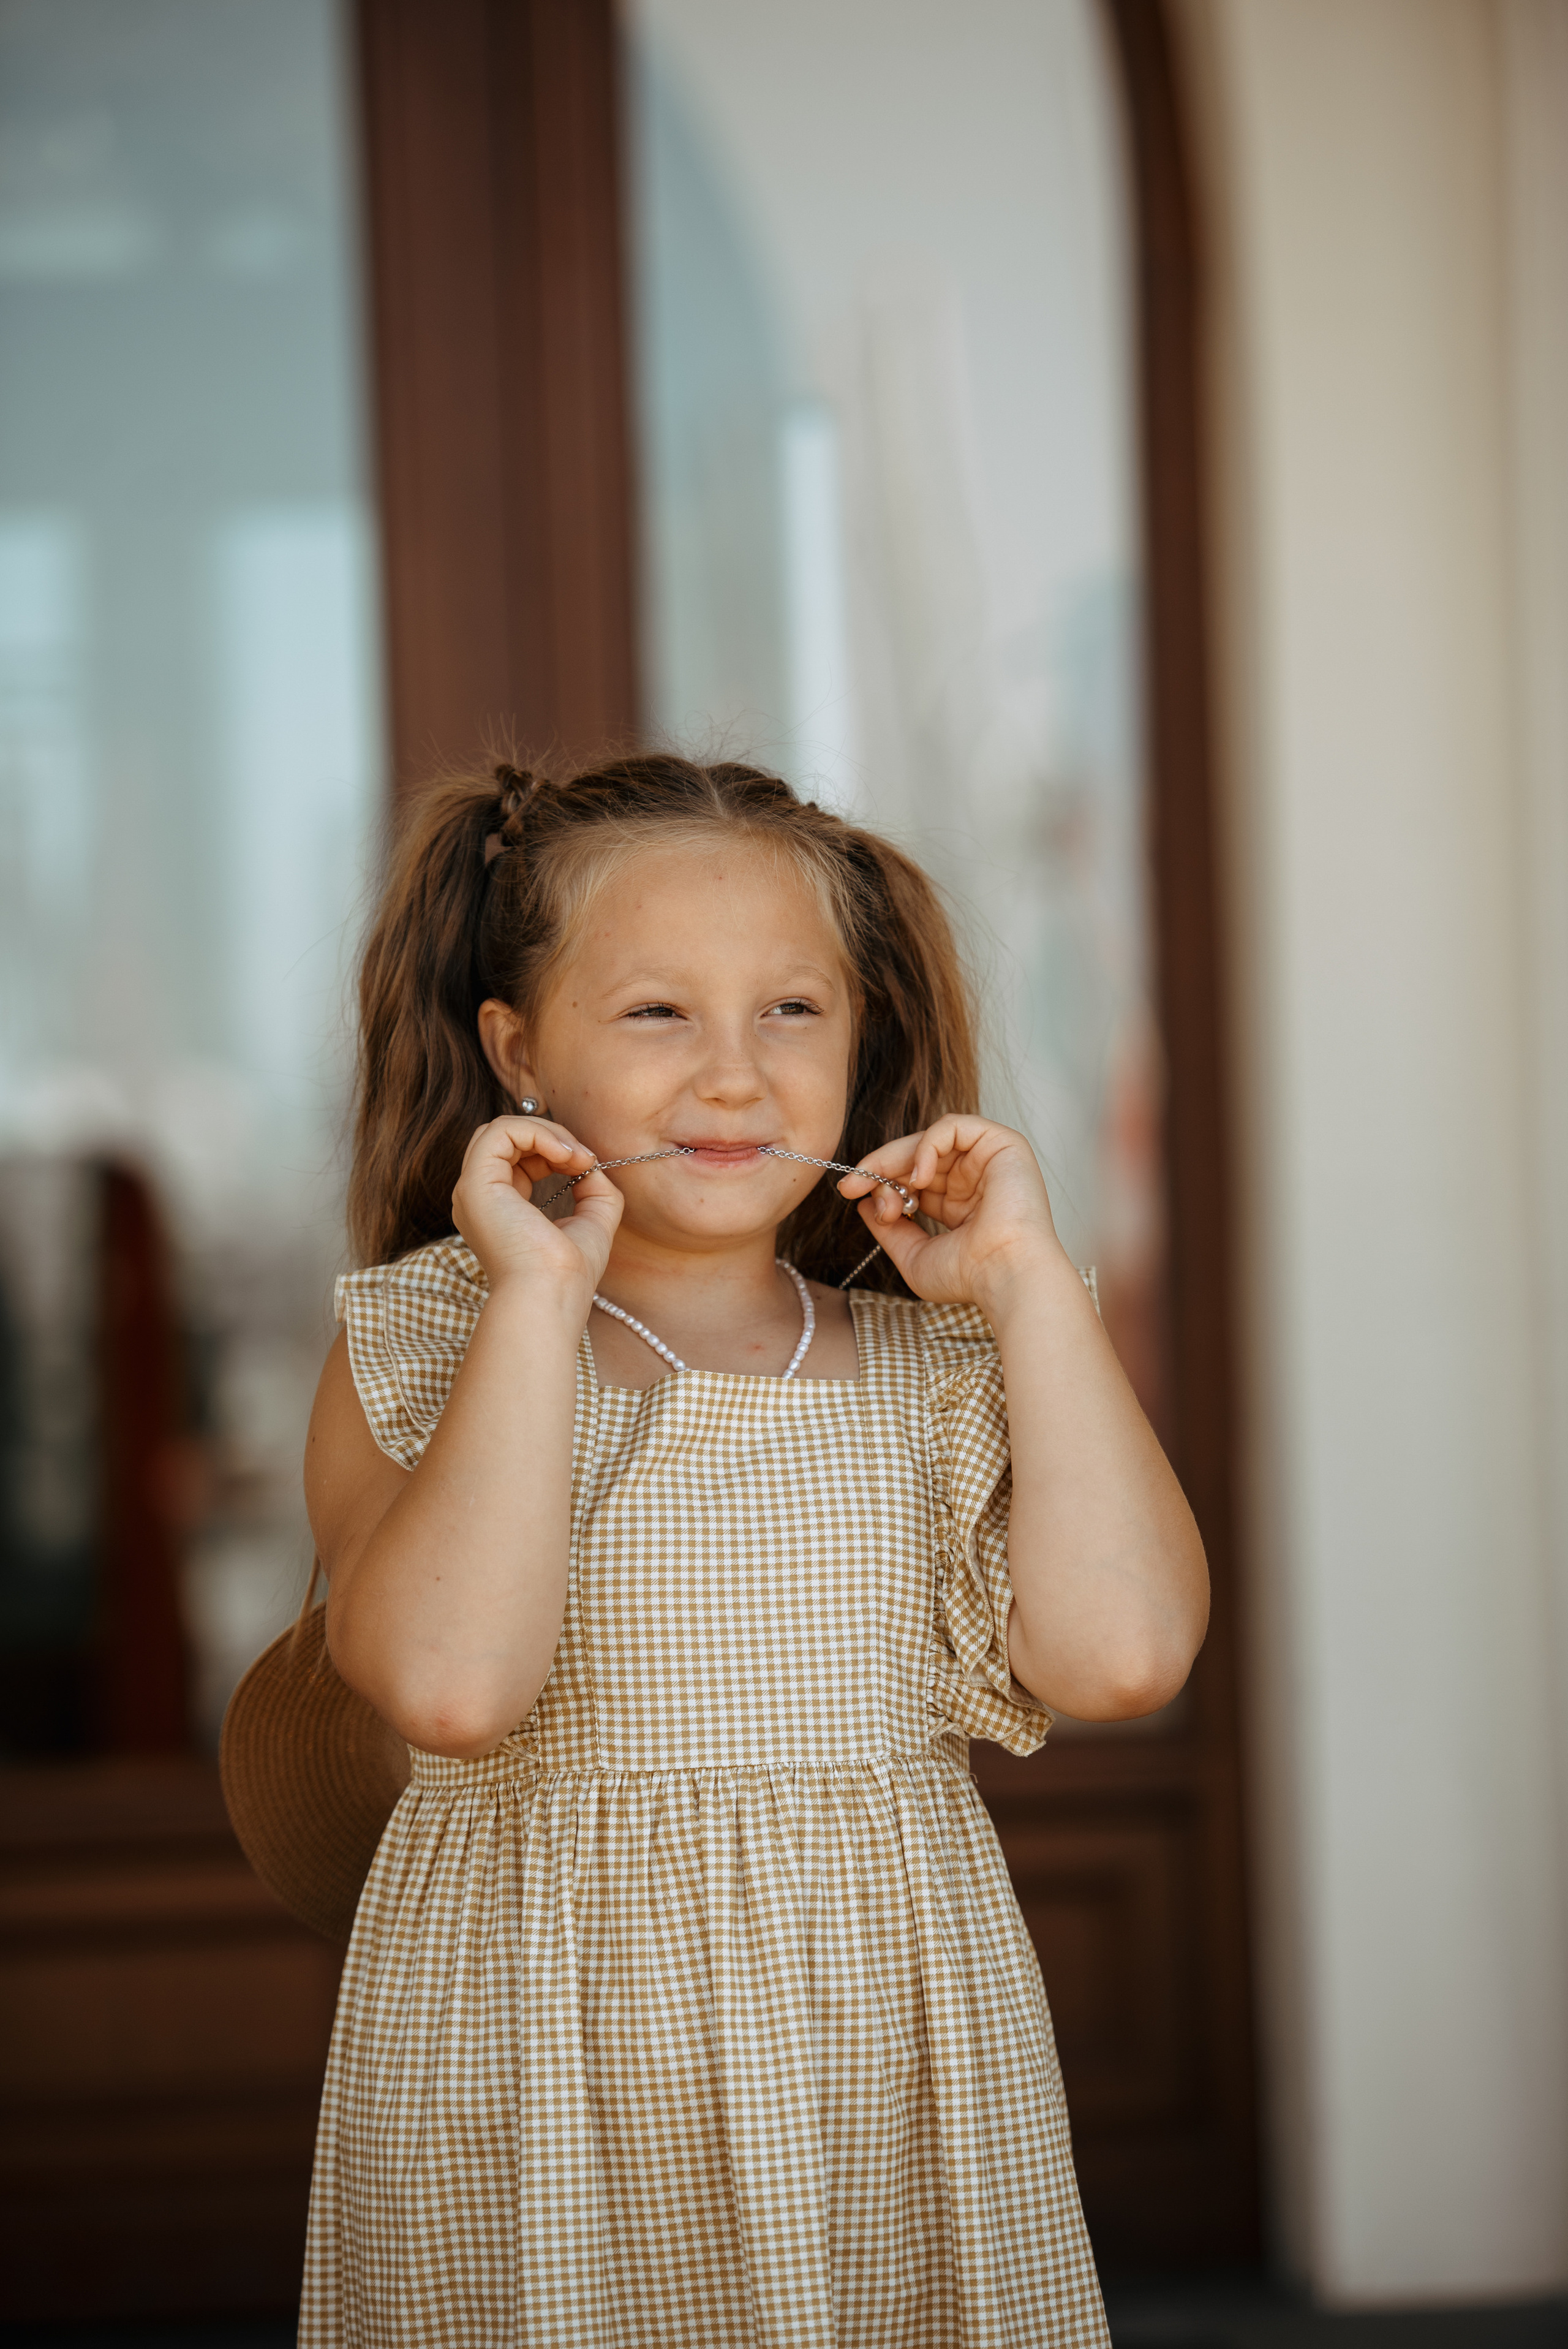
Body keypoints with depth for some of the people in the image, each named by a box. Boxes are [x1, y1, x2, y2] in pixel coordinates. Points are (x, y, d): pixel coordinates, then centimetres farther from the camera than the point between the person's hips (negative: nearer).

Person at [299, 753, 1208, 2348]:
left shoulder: (931, 1366, 5)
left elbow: (1121, 1652, -12)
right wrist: (538, 1301, -17)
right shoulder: (413, 1351, -2)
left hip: (898, 2050, 2)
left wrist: (1030, 1280, -7)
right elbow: (451, 1683, -20)